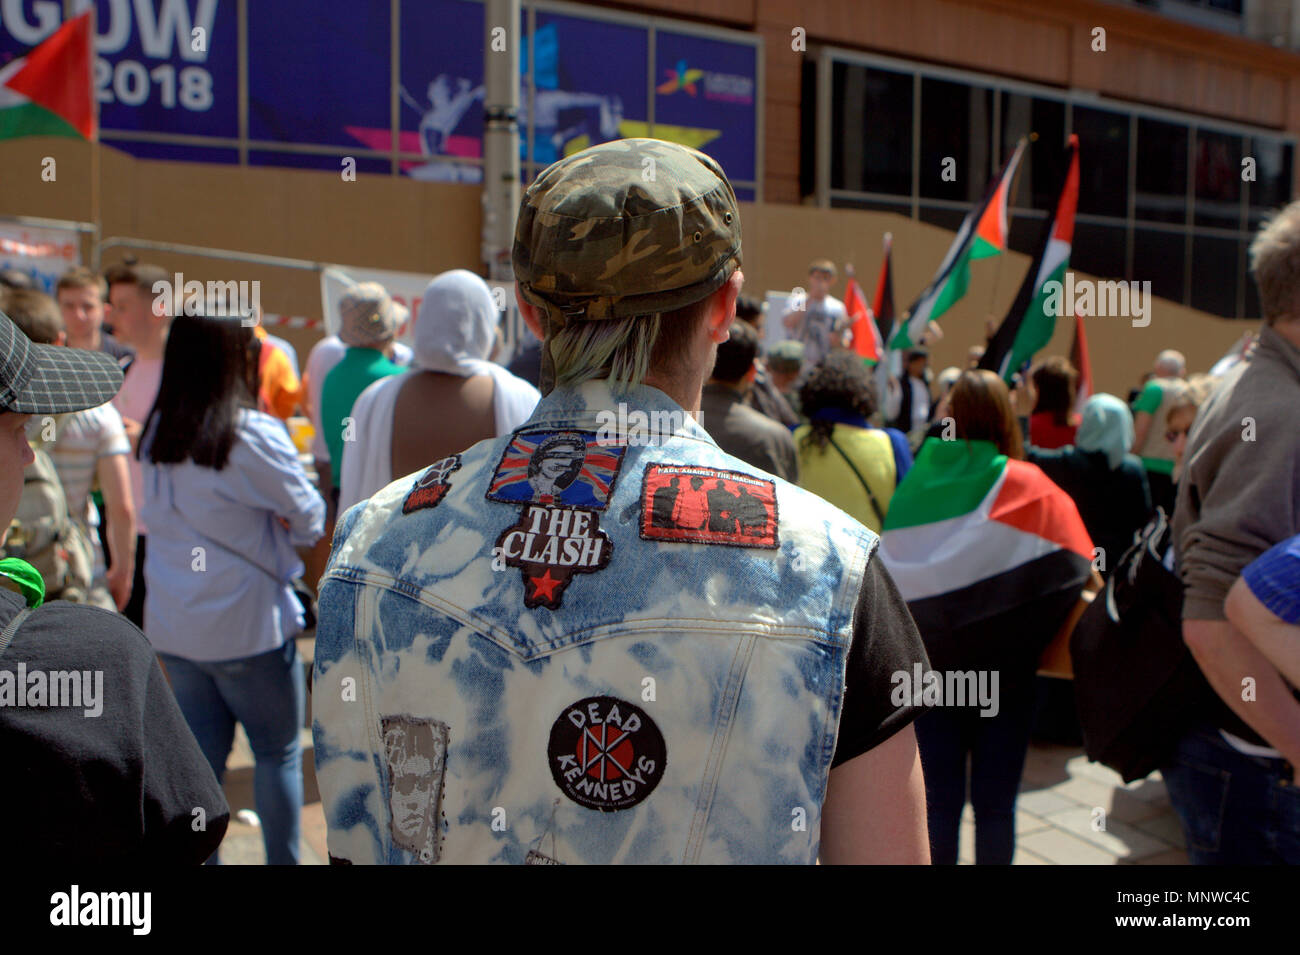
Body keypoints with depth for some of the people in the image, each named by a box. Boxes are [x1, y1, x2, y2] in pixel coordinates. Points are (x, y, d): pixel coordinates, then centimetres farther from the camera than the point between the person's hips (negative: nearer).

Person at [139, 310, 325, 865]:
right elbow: (308, 521, -10)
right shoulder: (253, 434, -18)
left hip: (172, 625, 6)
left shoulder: (156, 431, 3)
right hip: (245, 625, -6)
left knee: (201, 756, 15)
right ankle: (283, 860, 19)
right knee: (277, 752, 10)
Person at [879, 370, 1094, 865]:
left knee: (939, 801, 11)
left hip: (929, 663, 2)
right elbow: (1075, 568, -10)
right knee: (994, 805, 11)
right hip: (1002, 671, -2)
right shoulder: (1029, 486, -9)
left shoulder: (918, 478, -3)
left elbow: (888, 569, 0)